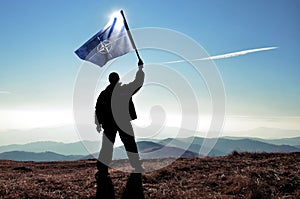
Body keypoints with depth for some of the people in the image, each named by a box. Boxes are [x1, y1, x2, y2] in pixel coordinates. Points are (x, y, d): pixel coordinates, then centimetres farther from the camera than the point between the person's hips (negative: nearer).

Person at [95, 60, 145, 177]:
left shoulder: (103, 93, 2)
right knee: (130, 145, 9)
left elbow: (98, 109, 5)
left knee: (107, 145, 10)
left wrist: (98, 123, 14)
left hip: (108, 123, 2)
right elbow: (138, 82, 4)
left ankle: (102, 168, 6)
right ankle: (138, 167, 16)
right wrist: (140, 68, 18)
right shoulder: (125, 90, -6)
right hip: (124, 122, -2)